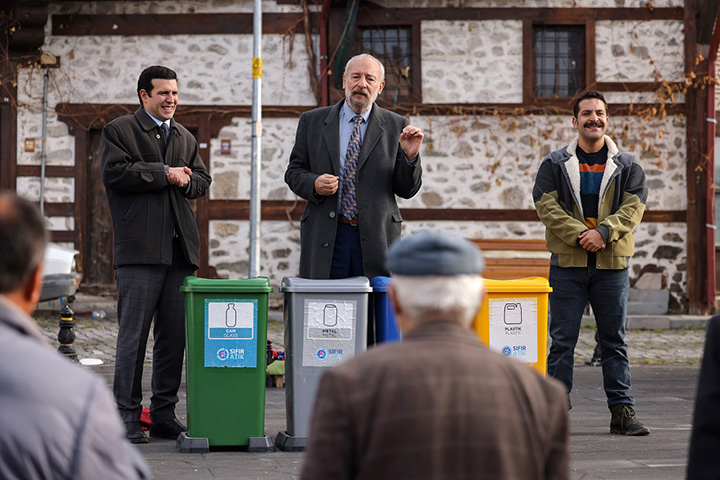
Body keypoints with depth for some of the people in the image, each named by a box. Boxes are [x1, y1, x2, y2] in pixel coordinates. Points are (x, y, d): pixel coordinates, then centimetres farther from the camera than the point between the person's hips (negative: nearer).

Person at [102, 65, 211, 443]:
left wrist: (183, 180, -4)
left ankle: (164, 417, 12)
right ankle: (127, 419, -1)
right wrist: (165, 173, -8)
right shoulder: (119, 131, 4)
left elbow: (202, 182, 18)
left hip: (180, 249, 6)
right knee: (133, 334, -6)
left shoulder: (186, 138, 23)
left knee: (175, 335, 5)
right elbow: (115, 172, -10)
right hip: (140, 249, -6)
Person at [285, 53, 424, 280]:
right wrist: (314, 184, -9)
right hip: (324, 240, 0)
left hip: (377, 239, 0)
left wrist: (410, 156, -12)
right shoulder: (312, 122, 10)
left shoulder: (395, 126, 7)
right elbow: (294, 172, 12)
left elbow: (406, 190, 6)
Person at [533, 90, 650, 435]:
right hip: (567, 263, -1)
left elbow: (634, 207, -1)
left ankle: (622, 411, 8)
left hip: (612, 264, 1)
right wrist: (580, 234, -16)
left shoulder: (627, 166, 9)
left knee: (614, 341, 5)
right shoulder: (555, 164, 6)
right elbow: (546, 205, -4)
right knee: (562, 340, 0)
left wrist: (602, 231, -17)